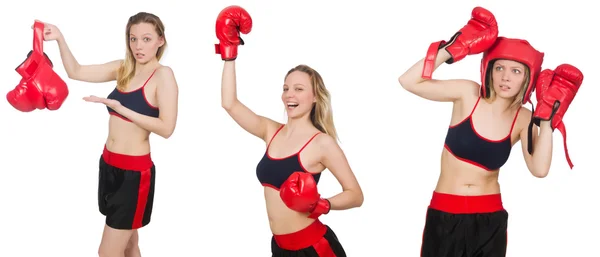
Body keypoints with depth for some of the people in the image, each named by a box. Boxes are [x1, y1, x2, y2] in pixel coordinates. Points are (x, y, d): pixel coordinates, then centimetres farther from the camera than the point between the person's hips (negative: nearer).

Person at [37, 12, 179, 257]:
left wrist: (120, 108, -23)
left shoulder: (163, 75, -13)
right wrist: (60, 39, -7)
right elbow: (75, 72, 7)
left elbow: (166, 128, -21)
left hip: (135, 172, -7)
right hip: (109, 165, 7)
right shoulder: (123, 69, 7)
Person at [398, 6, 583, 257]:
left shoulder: (523, 119, -3)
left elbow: (540, 169, -18)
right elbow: (408, 81, -17)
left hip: (489, 218, 2)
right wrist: (452, 48, -20)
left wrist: (546, 117, -15)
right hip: (445, 214, -2)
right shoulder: (468, 94, -8)